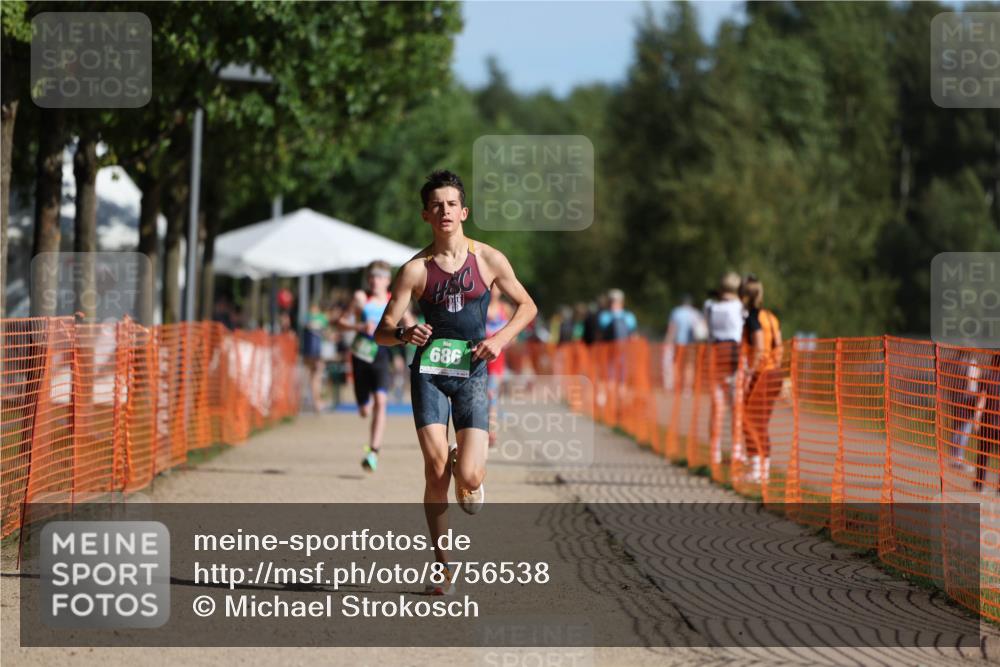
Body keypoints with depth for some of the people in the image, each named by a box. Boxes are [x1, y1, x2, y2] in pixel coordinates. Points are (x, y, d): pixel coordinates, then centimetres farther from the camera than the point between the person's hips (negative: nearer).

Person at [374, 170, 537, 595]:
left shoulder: (488, 260, 1)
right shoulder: (416, 269, -1)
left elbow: (527, 307, 13)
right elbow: (382, 332, 0)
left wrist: (501, 337, -5)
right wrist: (404, 333, -23)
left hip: (471, 372, 0)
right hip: (428, 371, 0)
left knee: (468, 477, -12)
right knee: (436, 470, -10)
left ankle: (470, 482, 28)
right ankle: (443, 567, 4)